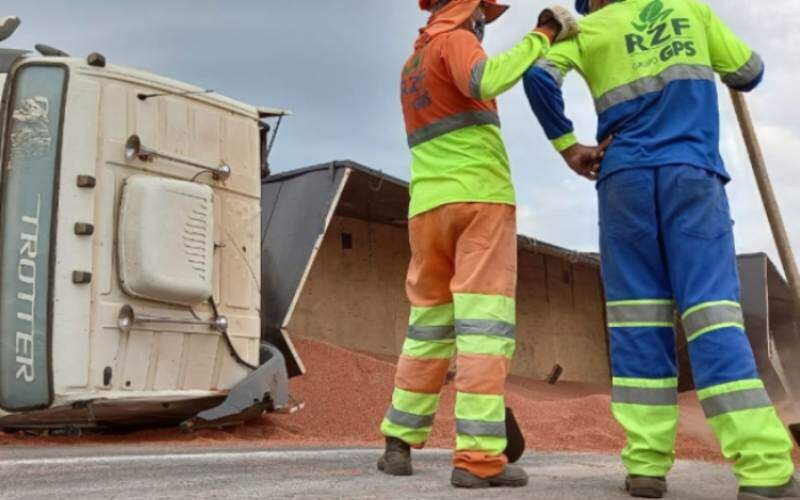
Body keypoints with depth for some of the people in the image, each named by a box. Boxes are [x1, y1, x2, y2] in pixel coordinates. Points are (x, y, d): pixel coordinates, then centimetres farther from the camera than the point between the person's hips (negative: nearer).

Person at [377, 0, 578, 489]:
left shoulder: (412, 64, 25)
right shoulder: (455, 40, 0)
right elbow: (485, 82, -22)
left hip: (429, 207, 7)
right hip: (480, 198, -7)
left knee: (429, 327, 12)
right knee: (485, 325, -11)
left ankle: (399, 444, 12)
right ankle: (478, 457, -16)